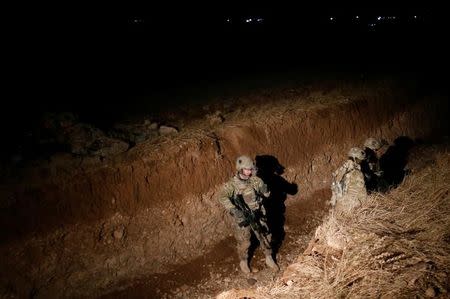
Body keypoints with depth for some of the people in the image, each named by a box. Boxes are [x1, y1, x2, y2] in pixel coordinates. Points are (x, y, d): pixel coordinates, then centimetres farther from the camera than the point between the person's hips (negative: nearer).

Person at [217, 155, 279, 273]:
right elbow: (222, 197, -37)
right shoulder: (232, 184, -20)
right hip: (242, 219, -3)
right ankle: (243, 262, 39)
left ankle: (269, 259, 39)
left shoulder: (255, 180, -7)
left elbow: (266, 194, -3)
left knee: (265, 237, 15)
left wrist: (265, 190, -28)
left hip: (258, 216, 4)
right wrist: (234, 210, -49)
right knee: (244, 243, 12)